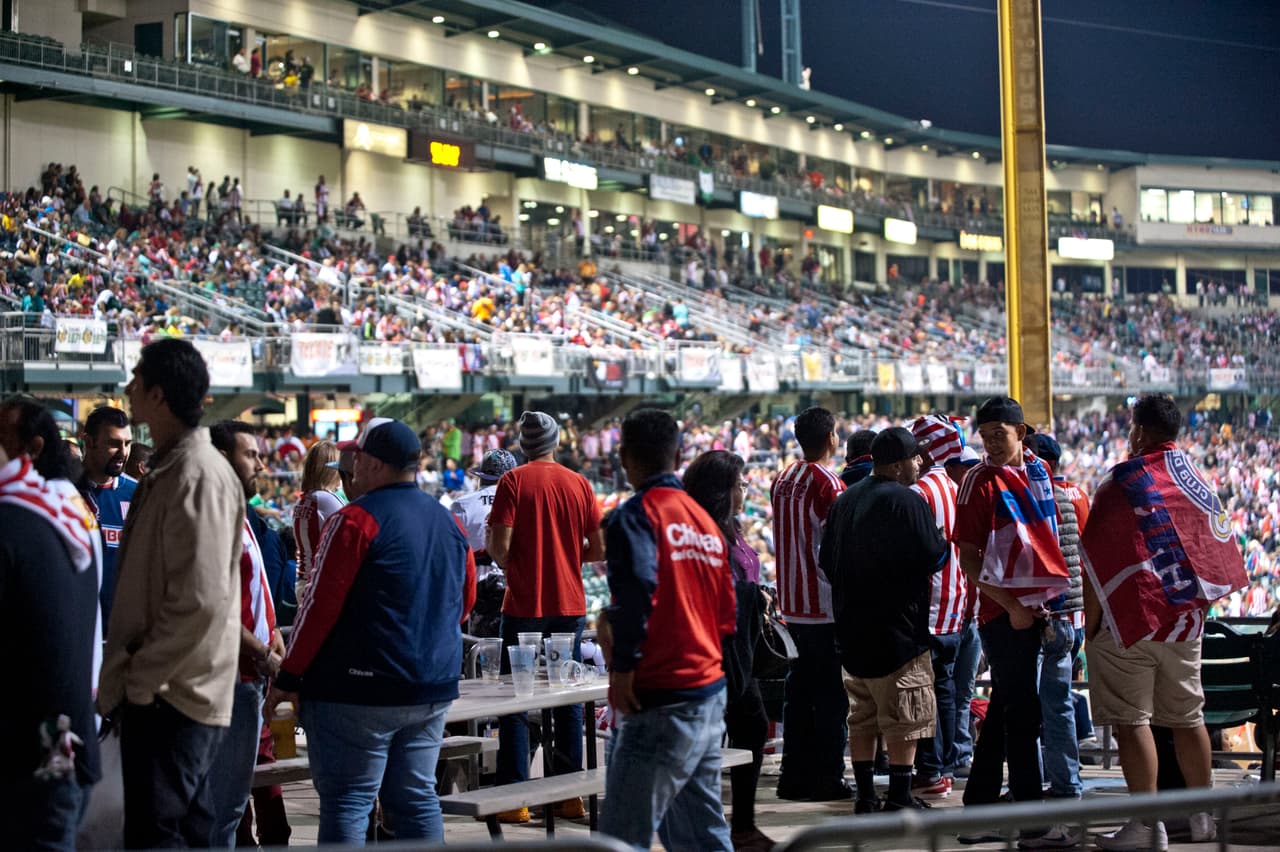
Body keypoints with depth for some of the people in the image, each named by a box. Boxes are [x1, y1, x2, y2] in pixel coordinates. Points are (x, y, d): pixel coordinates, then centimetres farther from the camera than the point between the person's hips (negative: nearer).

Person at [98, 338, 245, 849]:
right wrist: (129, 676, 18)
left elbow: (200, 600, -24)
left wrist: (139, 680, -17)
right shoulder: (170, 469, 14)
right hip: (160, 688, 10)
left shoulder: (199, 476, -17)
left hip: (172, 696, -10)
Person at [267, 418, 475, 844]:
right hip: (433, 689, 7)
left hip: (360, 690, -7)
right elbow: (464, 600, 19)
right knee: (416, 799, 12)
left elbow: (321, 605, -12)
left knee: (347, 802, -2)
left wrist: (289, 677, -5)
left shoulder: (357, 520, -12)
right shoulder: (447, 521, 11)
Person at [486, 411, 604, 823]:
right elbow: (599, 548, 4)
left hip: (525, 607, -3)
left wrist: (492, 545, 8)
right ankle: (571, 794, 12)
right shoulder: (579, 483, 4)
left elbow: (500, 548, -14)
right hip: (570, 605, 4)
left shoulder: (513, 481, -7)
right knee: (568, 701, 10)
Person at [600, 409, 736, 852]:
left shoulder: (636, 514, -9)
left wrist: (623, 666, -18)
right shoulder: (704, 520, 14)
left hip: (661, 702, -8)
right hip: (709, 693, 8)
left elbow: (637, 588, -25)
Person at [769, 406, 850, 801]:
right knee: (830, 693, -2)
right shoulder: (827, 483, -15)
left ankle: (795, 774, 15)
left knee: (800, 686, 13)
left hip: (792, 601, 8)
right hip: (825, 604, -8)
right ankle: (826, 778, 0)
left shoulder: (782, 481, 10)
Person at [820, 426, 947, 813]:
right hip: (897, 626, -8)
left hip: (851, 627, 8)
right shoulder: (907, 501, -14)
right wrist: (944, 541, 4)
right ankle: (900, 798, -2)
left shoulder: (845, 500, 11)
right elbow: (932, 558, -17)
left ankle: (865, 795, 16)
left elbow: (826, 561, 14)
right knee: (904, 721, -2)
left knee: (861, 717, 13)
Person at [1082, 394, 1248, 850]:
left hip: (1130, 617, -6)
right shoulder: (1202, 484, 9)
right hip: (1184, 622, 7)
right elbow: (1220, 554, 13)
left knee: (1130, 720, -3)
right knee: (1187, 718, 14)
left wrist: (1090, 625, -6)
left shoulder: (1124, 480, -10)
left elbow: (1095, 560, -12)